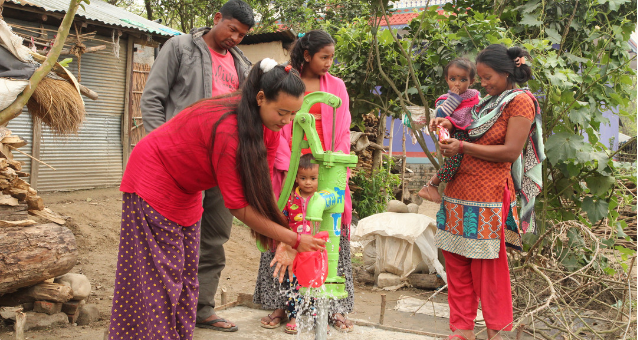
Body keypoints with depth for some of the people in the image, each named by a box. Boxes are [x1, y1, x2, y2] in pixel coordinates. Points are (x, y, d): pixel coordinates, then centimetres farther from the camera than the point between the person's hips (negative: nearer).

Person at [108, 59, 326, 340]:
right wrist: (294, 239, -28)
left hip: (185, 189, 8)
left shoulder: (269, 127, -13)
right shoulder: (228, 128, -38)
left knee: (185, 275, 11)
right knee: (160, 276, -4)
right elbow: (238, 205, -33)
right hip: (154, 179, -8)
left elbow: (262, 190, -10)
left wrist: (282, 242, -19)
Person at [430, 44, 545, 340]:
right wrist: (448, 123, 6)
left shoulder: (520, 101, -5)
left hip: (487, 198, -7)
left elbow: (510, 151, -13)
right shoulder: (488, 102, 19)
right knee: (456, 264, 8)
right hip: (458, 193, 8)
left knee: (487, 267, 1)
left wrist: (461, 147, -14)